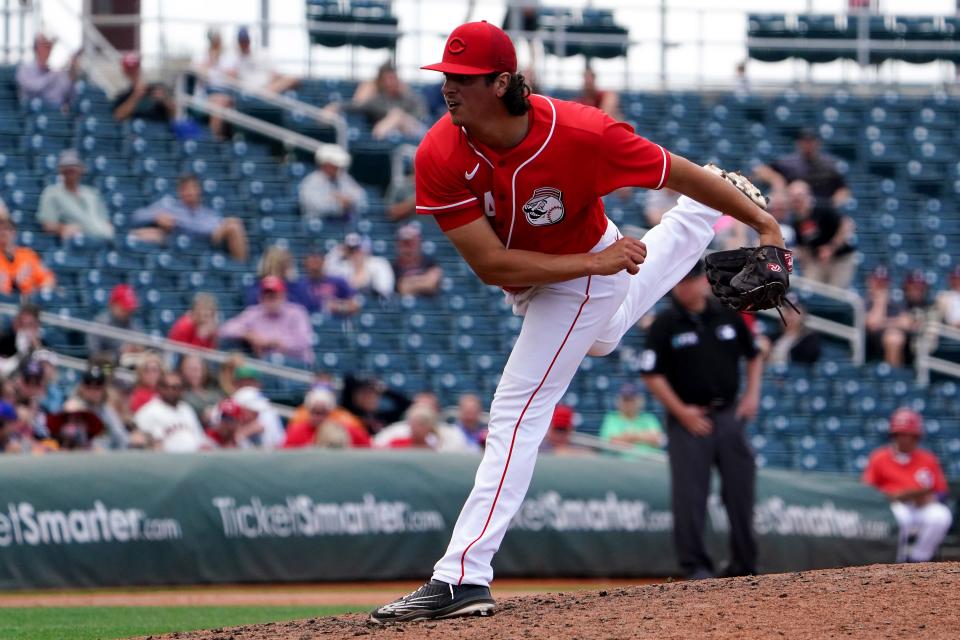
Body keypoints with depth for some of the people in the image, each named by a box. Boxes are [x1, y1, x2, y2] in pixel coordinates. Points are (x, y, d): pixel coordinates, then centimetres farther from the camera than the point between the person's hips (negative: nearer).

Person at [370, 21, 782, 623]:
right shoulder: (441, 157, -30)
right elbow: (490, 264, -30)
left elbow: (678, 172, -23)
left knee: (517, 413, -16)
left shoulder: (581, 134, -37)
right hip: (532, 281, 6)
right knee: (602, 335, 38)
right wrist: (595, 263, -34)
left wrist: (764, 225, -17)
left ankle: (462, 576, -18)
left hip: (587, 272, -6)